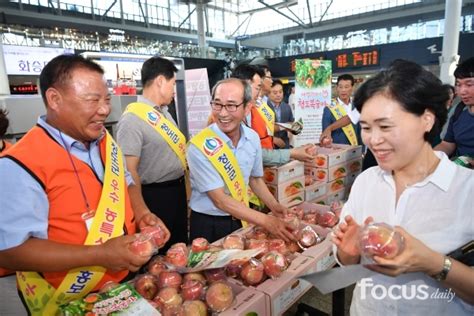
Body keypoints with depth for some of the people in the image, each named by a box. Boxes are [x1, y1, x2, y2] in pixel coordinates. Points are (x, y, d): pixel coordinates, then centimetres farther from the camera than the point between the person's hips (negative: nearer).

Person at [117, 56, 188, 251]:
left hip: (177, 191, 8)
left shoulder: (164, 112, 8)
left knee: (180, 247, 23)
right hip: (155, 197, -8)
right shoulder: (133, 118, -19)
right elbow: (129, 171, -22)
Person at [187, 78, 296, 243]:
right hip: (208, 225, -5)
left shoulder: (253, 138, -6)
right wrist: (265, 221, -27)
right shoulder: (200, 146, -23)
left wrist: (275, 207, -4)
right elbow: (220, 200, -24)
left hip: (241, 220, 5)